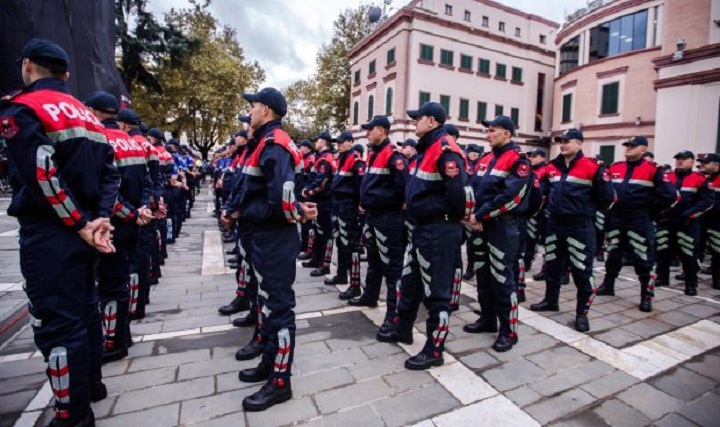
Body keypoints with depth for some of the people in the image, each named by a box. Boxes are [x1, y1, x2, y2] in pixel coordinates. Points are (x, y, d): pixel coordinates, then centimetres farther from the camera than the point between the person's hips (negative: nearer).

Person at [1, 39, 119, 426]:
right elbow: (110, 171, 7)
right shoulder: (86, 114, 14)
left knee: (56, 322, 0)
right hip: (84, 229, 8)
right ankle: (91, 382, 37)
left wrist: (81, 225, -15)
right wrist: (100, 217, -2)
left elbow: (44, 178, -21)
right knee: (85, 307, 19)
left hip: (49, 234, -8)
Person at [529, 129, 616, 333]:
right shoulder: (552, 167, 8)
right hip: (554, 224, 6)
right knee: (551, 265, 16)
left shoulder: (592, 167, -10)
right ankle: (550, 300, 33)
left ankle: (582, 313, 14)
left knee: (582, 270, 1)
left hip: (579, 226, -6)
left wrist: (586, 209, 3)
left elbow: (607, 197, -7)